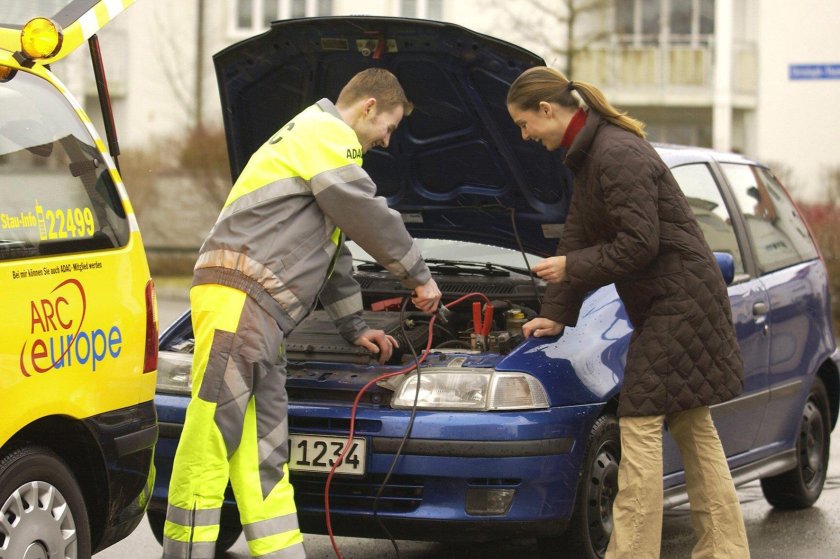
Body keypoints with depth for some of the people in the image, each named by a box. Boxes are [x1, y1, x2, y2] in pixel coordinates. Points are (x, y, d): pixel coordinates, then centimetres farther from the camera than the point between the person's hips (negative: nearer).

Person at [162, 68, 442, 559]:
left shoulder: (317, 137, 33)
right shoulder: (325, 133, 0)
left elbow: (334, 251, 39)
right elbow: (368, 215, -5)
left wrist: (355, 326, 41)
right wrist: (419, 276, 7)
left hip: (262, 314, 11)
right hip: (237, 297, -11)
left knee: (264, 456, 8)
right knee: (212, 440, -13)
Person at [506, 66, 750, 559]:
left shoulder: (618, 155, -19)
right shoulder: (589, 155, 13)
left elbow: (638, 245, -23)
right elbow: (579, 239, 20)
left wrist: (571, 268, -13)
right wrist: (557, 314, 20)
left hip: (677, 304, -10)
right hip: (675, 305, 10)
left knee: (641, 422, -10)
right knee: (692, 426, 12)